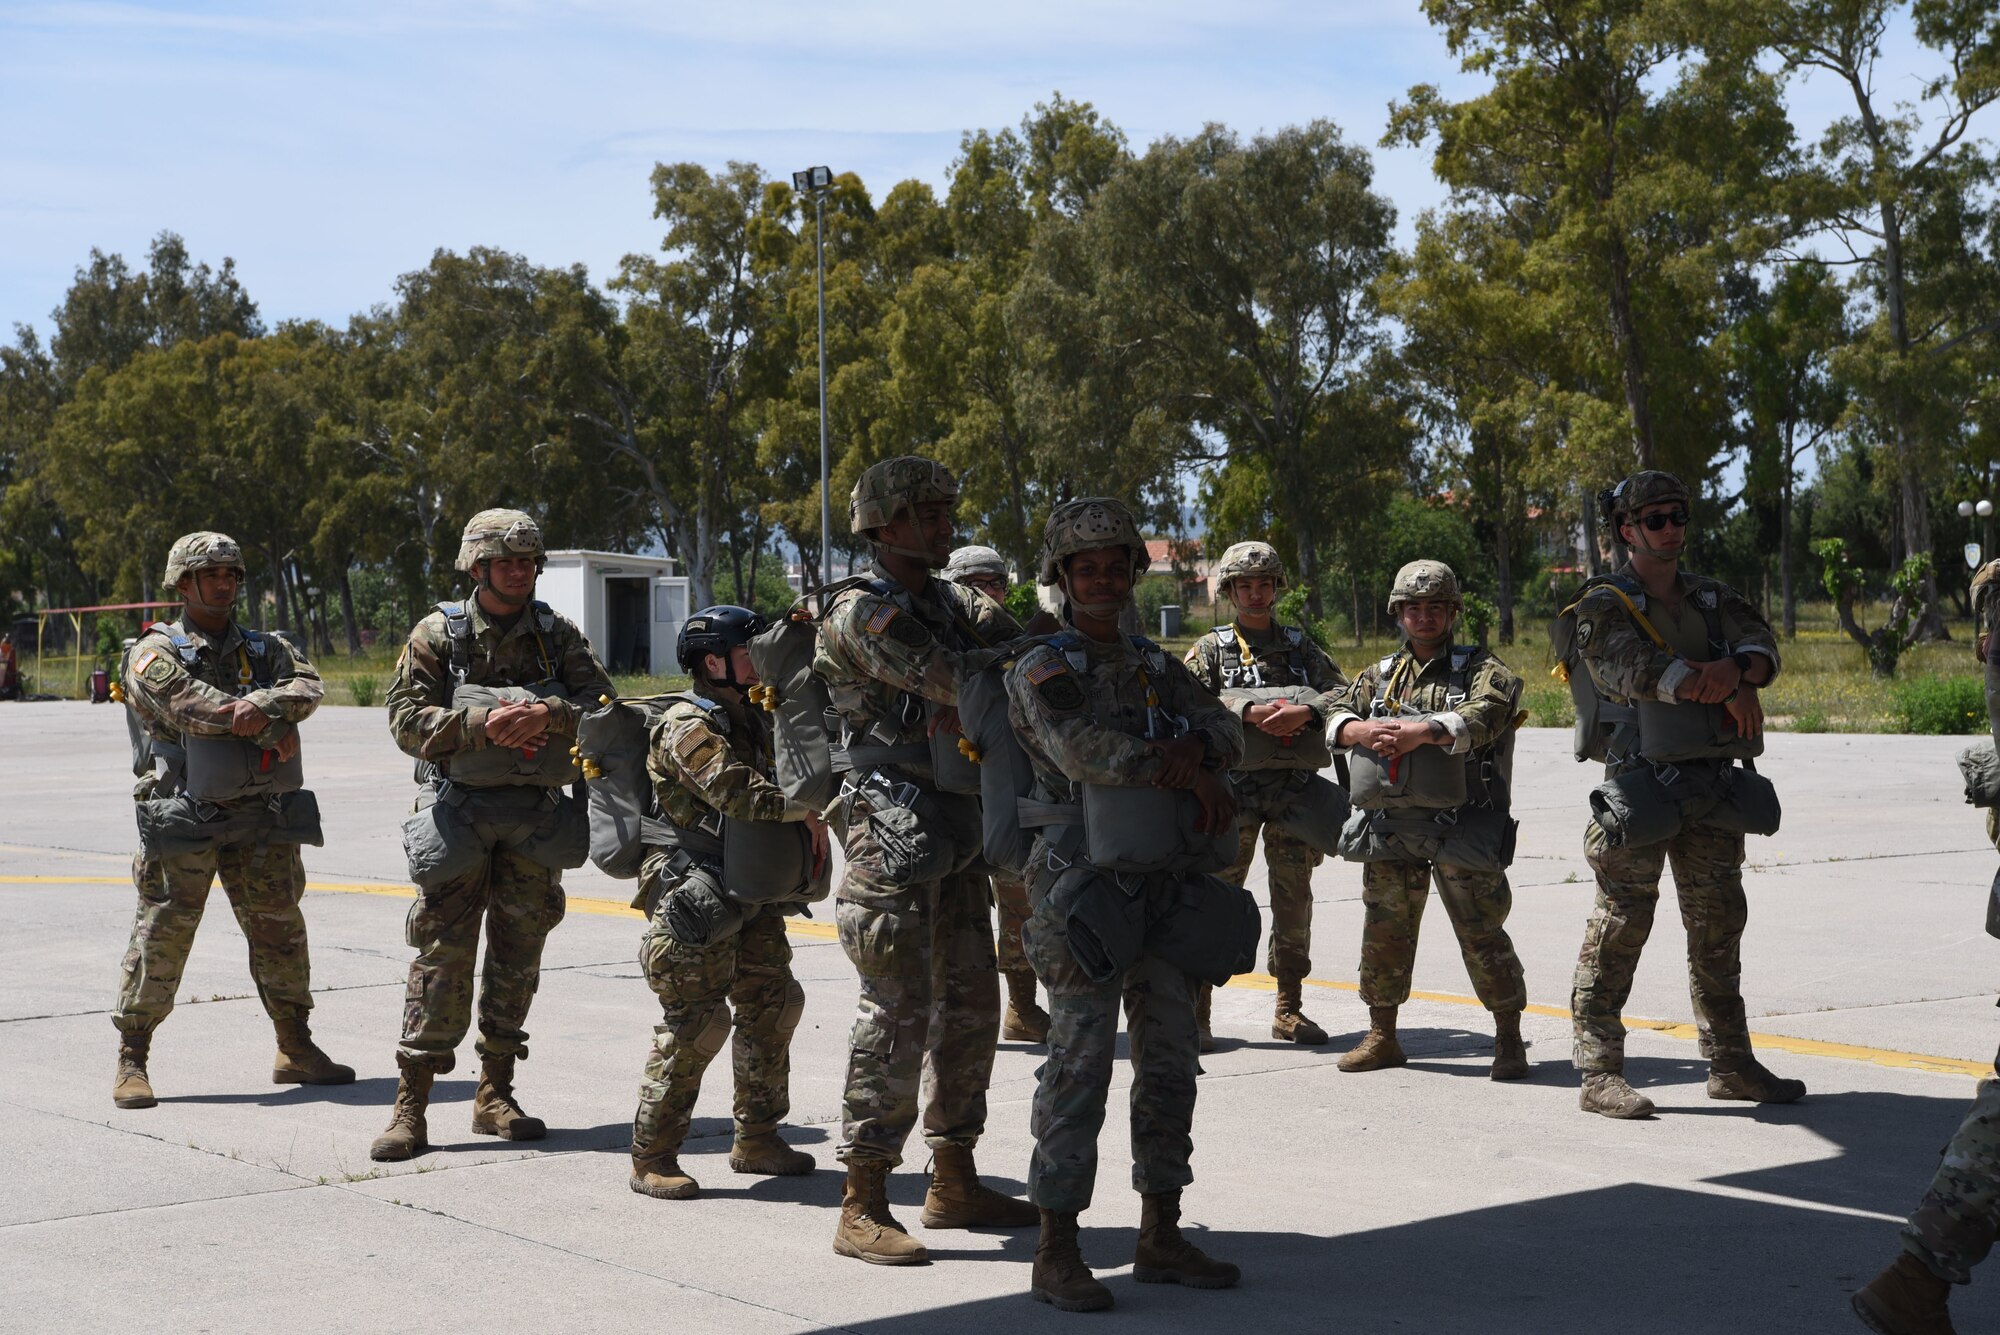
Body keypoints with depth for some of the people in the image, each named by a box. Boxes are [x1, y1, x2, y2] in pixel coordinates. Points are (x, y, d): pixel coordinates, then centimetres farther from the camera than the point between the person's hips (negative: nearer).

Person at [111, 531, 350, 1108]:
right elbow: (192, 706, -18)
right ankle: (132, 1061, 5)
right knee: (162, 936, -4)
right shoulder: (156, 653, 0)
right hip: (183, 816, -4)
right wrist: (273, 731, -18)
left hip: (256, 816, 4)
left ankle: (296, 1049, 18)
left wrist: (264, 704, -25)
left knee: (279, 928, 7)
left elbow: (308, 686, -4)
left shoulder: (262, 649, 15)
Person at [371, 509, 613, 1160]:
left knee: (518, 954, 9)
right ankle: (411, 1106, -1)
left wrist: (547, 714, -20)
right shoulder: (439, 634, -1)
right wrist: (480, 724, -22)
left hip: (537, 816, 3)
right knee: (442, 954, -5)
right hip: (460, 812, -3)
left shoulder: (558, 634, 6)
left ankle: (495, 1094, 20)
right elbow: (406, 718, -8)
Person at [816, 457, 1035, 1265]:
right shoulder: (860, 613, -10)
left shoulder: (952, 605, 17)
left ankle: (954, 1184, 24)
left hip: (953, 832, 9)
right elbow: (957, 680, -19)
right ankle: (862, 1207, -5)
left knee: (970, 1002, 12)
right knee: (898, 1010, -10)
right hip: (893, 829, -9)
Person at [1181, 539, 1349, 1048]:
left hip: (1292, 785, 3)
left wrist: (1303, 711, -19)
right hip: (1233, 784, -3)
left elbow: (1343, 692, 1)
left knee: (1294, 900, 5)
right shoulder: (1211, 649, 7)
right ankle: (1196, 1011, 1)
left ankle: (1288, 1010, 15)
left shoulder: (1300, 646, 14)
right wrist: (1249, 711, -22)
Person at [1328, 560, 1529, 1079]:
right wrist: (1362, 730, -18)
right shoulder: (1379, 675, 17)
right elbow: (1337, 714, 6)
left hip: (1462, 827, -5)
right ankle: (1381, 1037, 23)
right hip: (1392, 826, 5)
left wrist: (1421, 731, -32)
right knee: (1385, 931, 10)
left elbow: (1484, 716, -18)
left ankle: (1509, 1039, 6)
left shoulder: (1482, 670, 2)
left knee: (1482, 934, -4)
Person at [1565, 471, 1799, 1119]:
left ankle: (1730, 1064, 21)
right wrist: (1731, 692, -16)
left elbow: (1763, 645, 1)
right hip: (1643, 785, -6)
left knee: (1719, 925, 11)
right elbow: (1635, 670, -20)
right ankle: (1600, 1073, -1)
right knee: (1619, 929, -5)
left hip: (1713, 789, 6)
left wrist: (1734, 666, -23)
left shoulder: (1712, 598, 16)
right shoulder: (1605, 605, -3)